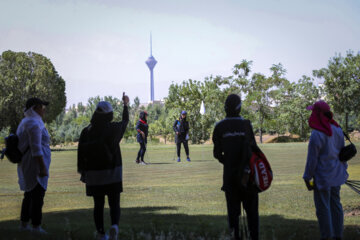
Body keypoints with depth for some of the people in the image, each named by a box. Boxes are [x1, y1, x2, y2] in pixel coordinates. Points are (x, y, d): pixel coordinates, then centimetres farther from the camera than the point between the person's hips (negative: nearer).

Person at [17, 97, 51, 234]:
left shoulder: (25, 122, 15)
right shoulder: (34, 123, -16)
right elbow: (36, 148, -23)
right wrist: (43, 168, -23)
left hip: (27, 165, 10)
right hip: (36, 165, -10)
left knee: (29, 194, 16)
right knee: (38, 194, -5)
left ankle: (24, 224, 22)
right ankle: (36, 226, -3)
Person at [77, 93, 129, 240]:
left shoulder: (86, 131, -4)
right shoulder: (114, 129, -4)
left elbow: (81, 154, -3)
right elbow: (125, 121, 19)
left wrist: (82, 172, 6)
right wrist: (125, 105, 33)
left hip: (93, 173, 1)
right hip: (113, 173, -1)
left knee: (98, 205, 11)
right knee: (114, 204, 5)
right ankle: (114, 225, -21)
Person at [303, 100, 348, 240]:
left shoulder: (316, 135, -21)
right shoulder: (338, 130, 2)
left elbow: (312, 159, -16)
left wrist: (307, 178, -7)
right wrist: (343, 169, 22)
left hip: (322, 178, -7)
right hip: (336, 175, 8)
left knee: (323, 208, 3)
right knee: (335, 204, 16)